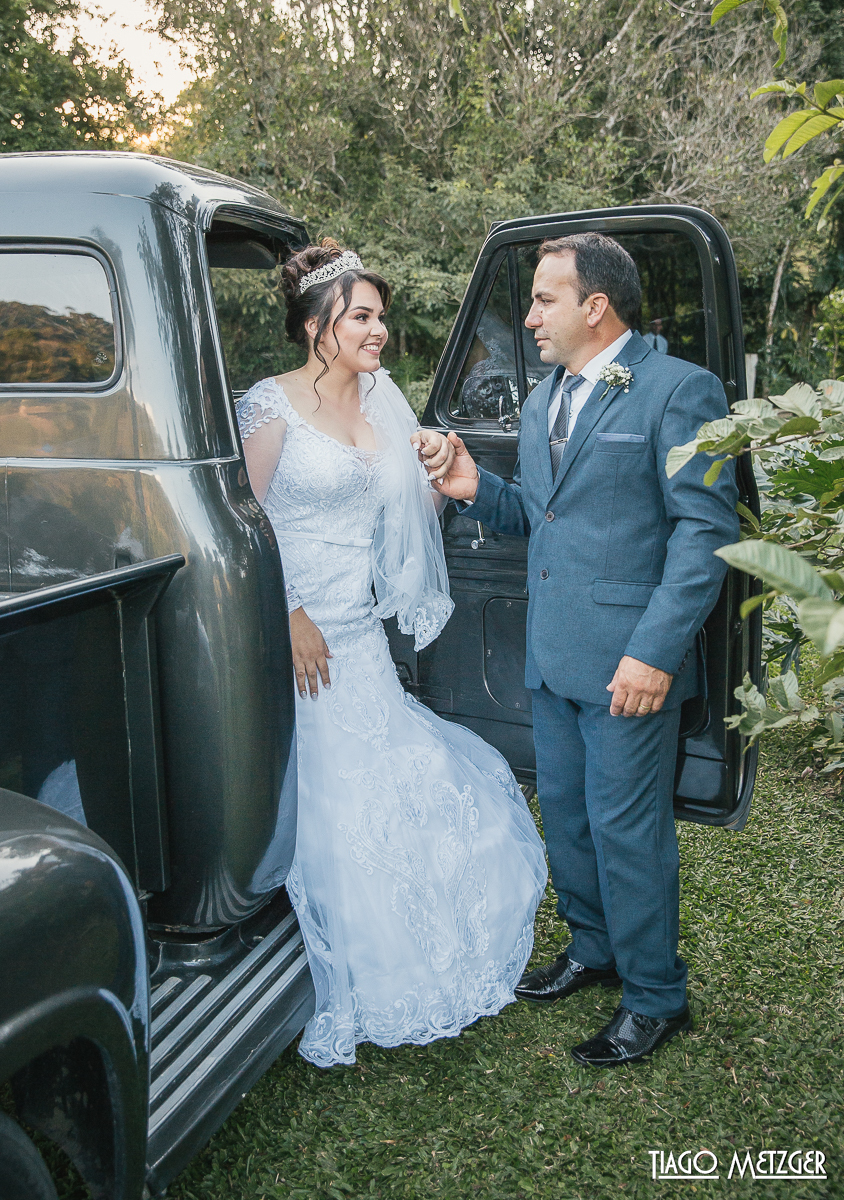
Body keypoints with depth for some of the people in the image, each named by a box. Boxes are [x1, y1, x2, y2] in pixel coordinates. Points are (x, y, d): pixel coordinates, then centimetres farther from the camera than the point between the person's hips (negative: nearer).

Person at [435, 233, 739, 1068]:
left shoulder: (678, 390, -10)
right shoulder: (543, 401, 14)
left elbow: (706, 529, -15)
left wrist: (656, 651, -21)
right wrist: (477, 490, -1)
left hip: (630, 660, -8)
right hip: (552, 655, 8)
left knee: (627, 828, 3)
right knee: (563, 812, 19)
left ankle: (654, 998, 24)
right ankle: (592, 950, 41)